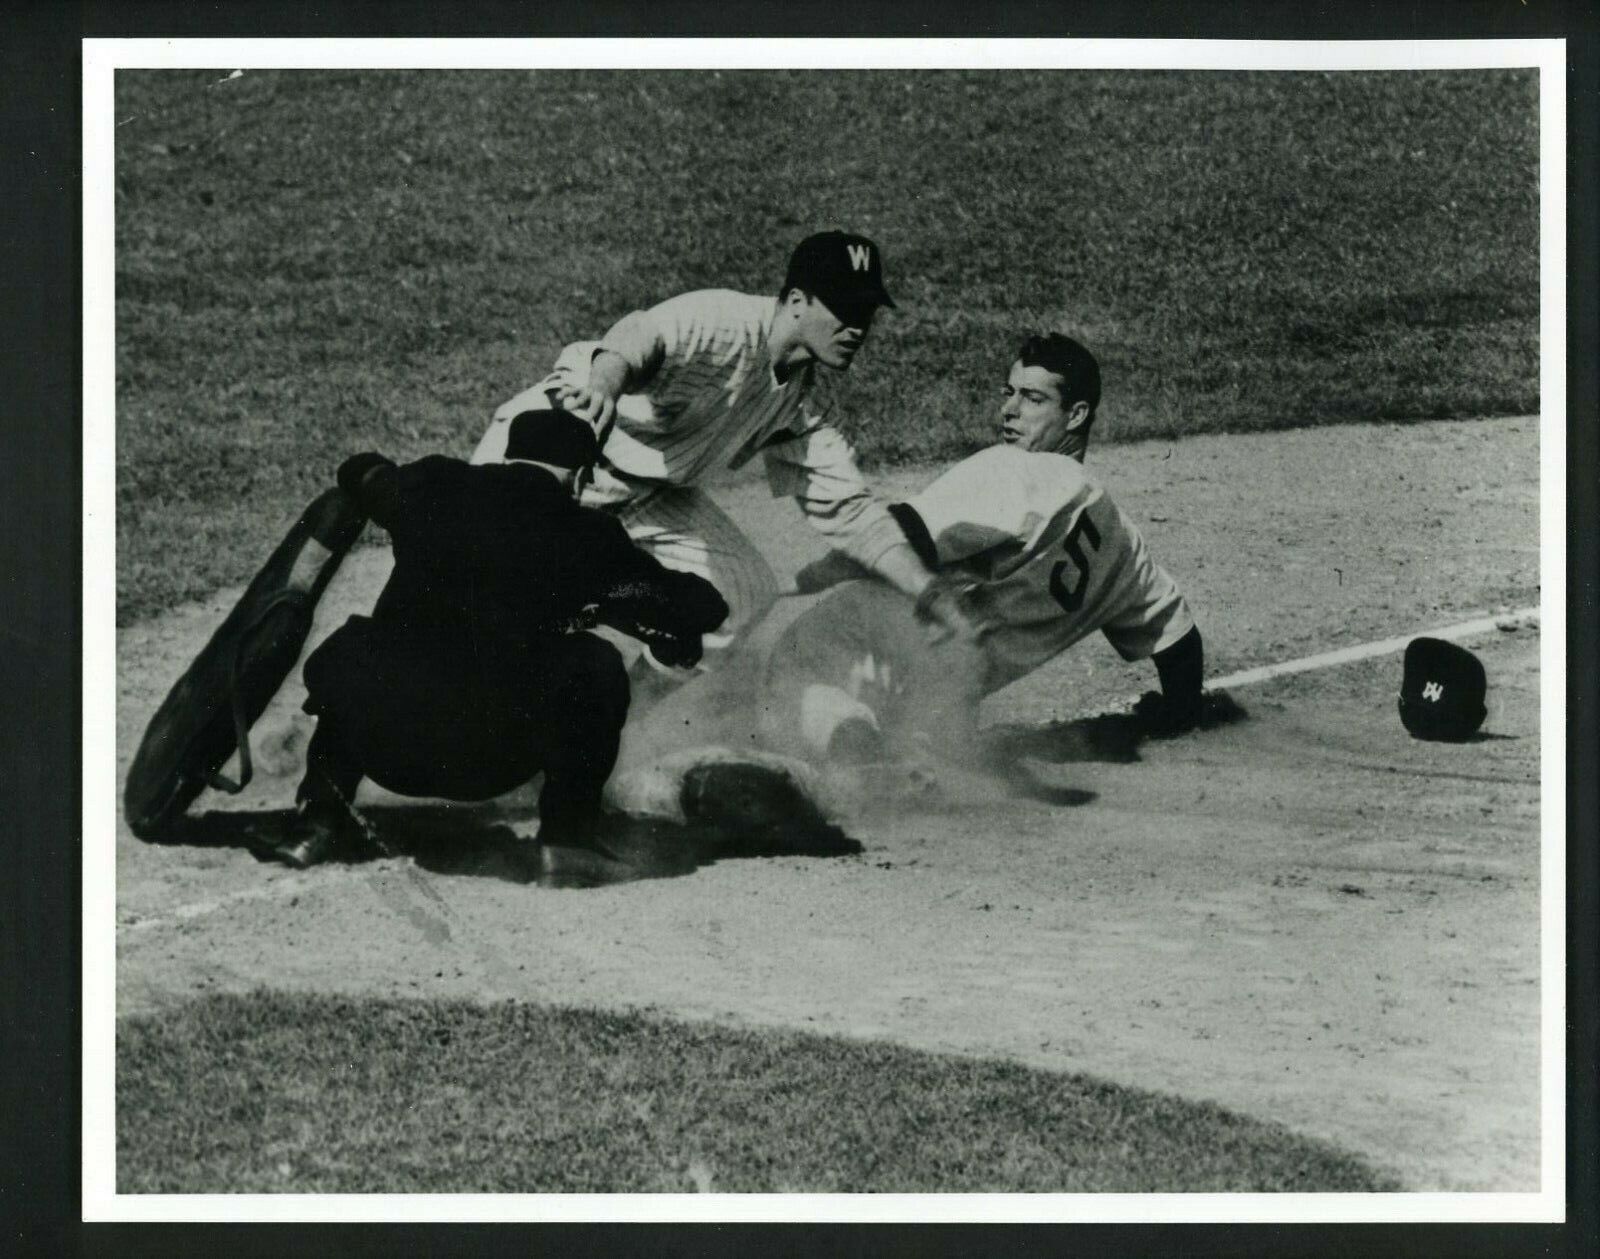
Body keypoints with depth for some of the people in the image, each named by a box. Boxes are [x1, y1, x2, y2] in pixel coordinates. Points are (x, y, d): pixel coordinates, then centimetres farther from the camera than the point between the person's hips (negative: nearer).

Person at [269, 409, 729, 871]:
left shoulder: (429, 486, 11)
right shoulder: (585, 534, 4)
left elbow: (358, 471, 37)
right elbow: (705, 607, 13)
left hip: (379, 744, 3)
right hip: (489, 760, -3)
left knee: (350, 646, 34)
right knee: (595, 664, 20)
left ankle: (321, 821, 27)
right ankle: (566, 837, 21)